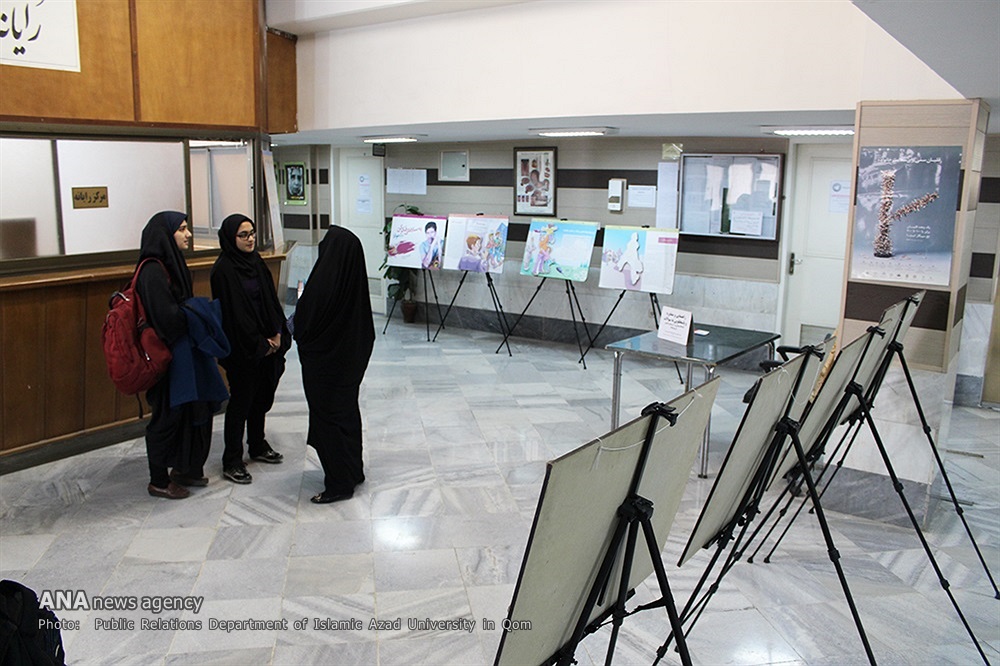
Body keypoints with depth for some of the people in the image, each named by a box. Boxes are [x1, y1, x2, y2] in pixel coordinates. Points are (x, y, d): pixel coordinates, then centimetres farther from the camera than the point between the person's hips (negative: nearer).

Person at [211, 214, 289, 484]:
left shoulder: (256, 262, 8)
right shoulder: (223, 270, -15)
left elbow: (271, 300, 9)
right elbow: (233, 312, -17)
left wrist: (277, 334, -2)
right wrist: (259, 343, -14)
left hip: (267, 344, 7)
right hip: (242, 348, -7)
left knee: (262, 396, 16)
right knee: (241, 401, -1)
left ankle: (258, 446, 33)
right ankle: (231, 462, 9)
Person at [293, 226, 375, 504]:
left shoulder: (323, 281, -24)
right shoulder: (354, 279, -3)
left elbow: (303, 323, -17)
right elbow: (365, 324, 6)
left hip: (324, 361, -8)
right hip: (351, 358, 8)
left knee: (327, 418, 3)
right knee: (348, 411, 19)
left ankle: (339, 483, 11)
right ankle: (353, 470, 33)